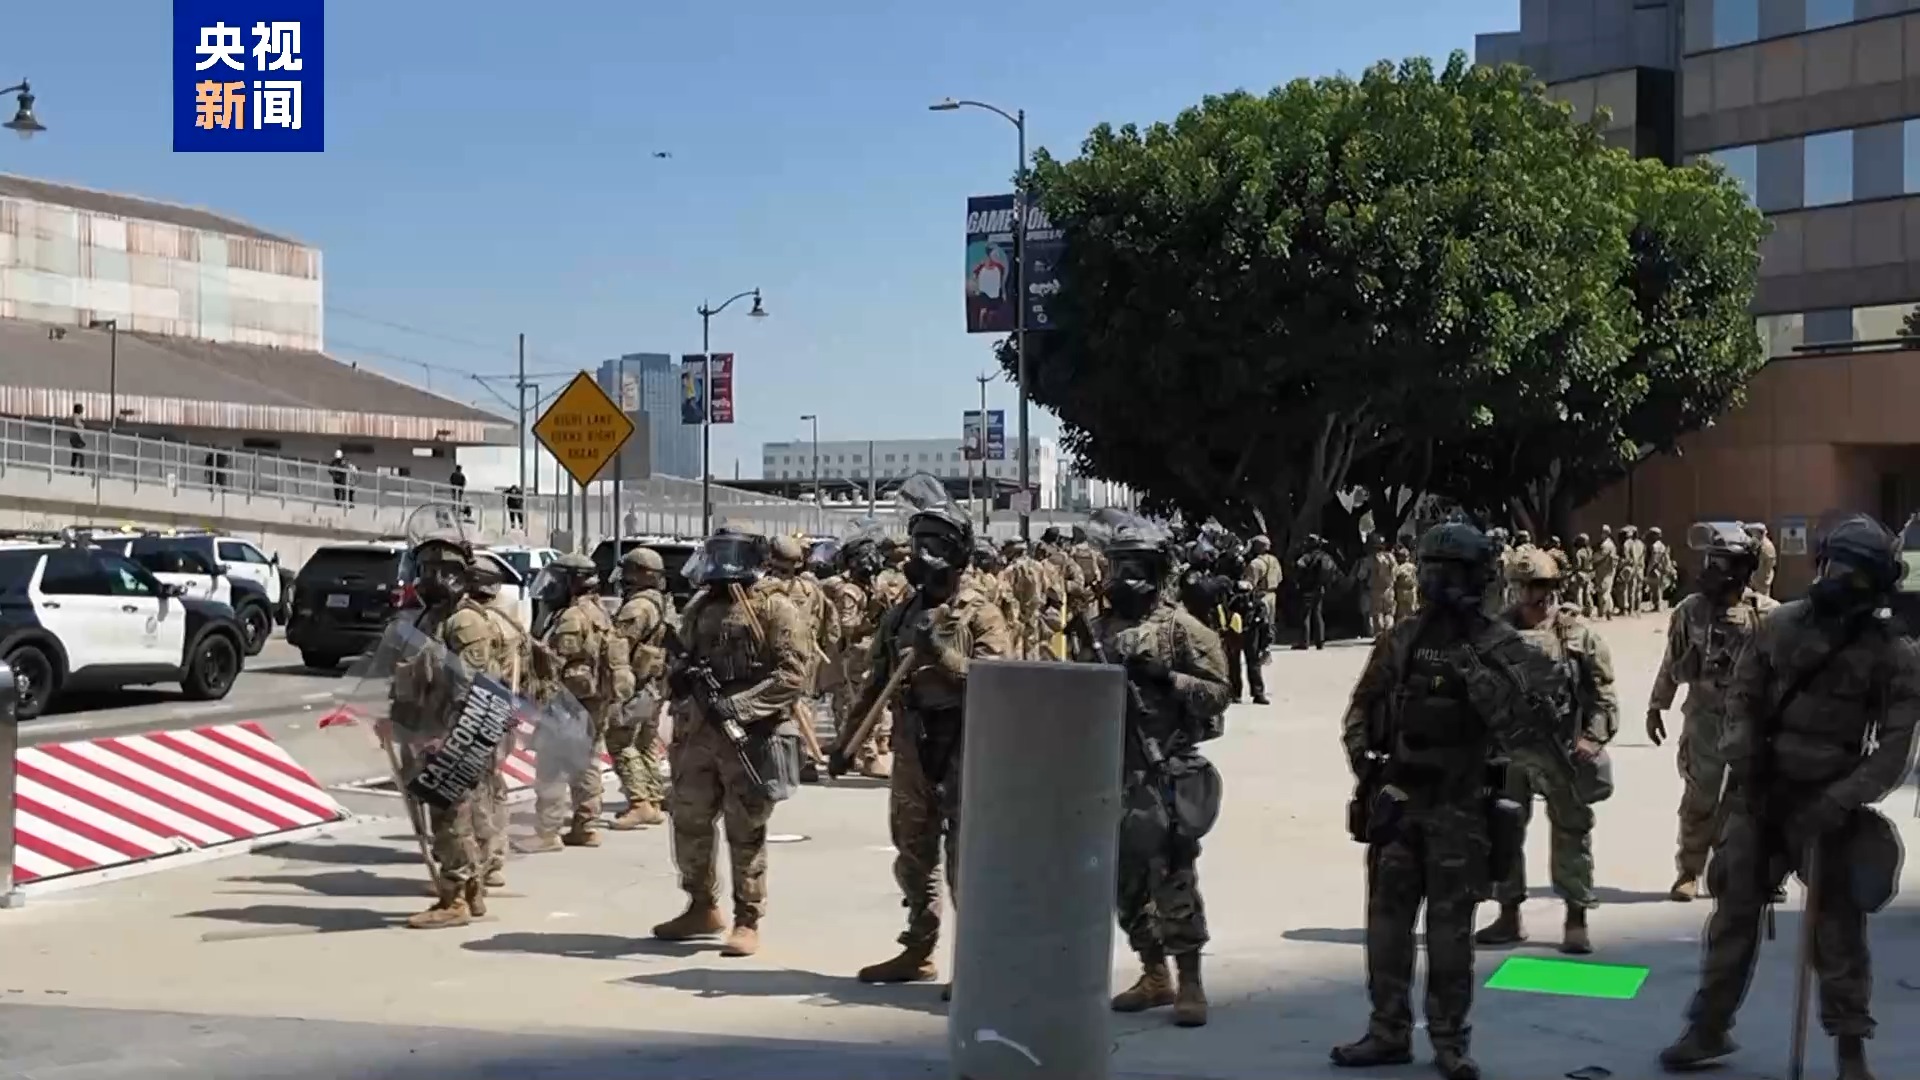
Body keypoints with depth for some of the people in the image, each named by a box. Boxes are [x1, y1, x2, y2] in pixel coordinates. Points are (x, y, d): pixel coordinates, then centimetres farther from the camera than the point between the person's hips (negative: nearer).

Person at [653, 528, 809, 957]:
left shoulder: (774, 610, -7)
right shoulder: (699, 607, 14)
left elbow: (793, 674, -14)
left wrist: (739, 705, -21)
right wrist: (678, 675, 5)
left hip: (751, 740, -6)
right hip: (697, 735, 6)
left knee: (745, 833, -1)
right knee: (688, 821, 11)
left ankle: (748, 922, 9)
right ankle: (702, 908, 27)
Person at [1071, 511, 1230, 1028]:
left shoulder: (1181, 628, -4)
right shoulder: (1097, 630, 13)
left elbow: (1218, 692, -9)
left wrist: (1165, 678, -20)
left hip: (1165, 772, -6)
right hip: (1109, 772, 6)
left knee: (1173, 877, -8)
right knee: (1124, 878, 11)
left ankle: (1190, 984, 0)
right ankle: (1154, 976, 23)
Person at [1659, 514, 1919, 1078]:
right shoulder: (1781, 624, 2)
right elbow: (1743, 691, 10)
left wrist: (1842, 798, -21)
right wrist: (1740, 742, -9)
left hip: (1825, 804, -3)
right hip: (1759, 791, 3)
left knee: (1837, 922, -1)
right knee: (1734, 908, 10)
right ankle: (1709, 1026, 21)